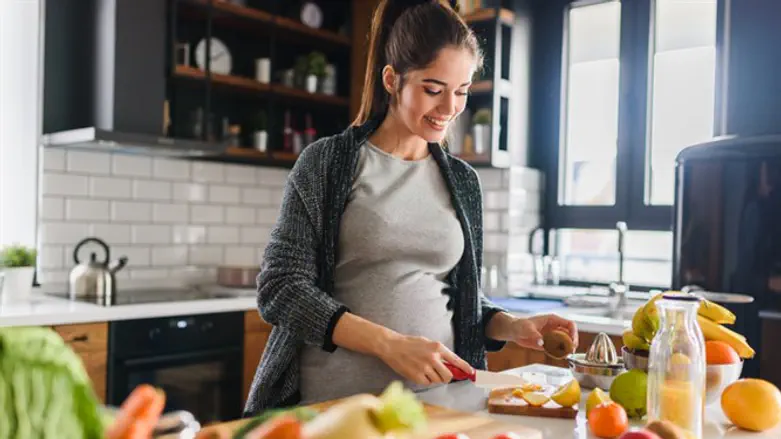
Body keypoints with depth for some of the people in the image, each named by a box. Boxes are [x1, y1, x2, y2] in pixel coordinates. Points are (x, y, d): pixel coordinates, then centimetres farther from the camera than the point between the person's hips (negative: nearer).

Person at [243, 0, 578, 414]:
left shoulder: (462, 180, 7)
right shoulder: (326, 163, -6)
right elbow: (280, 287, -11)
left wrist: (511, 327, -6)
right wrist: (389, 344, -20)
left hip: (433, 397, 4)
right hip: (332, 400, -4)